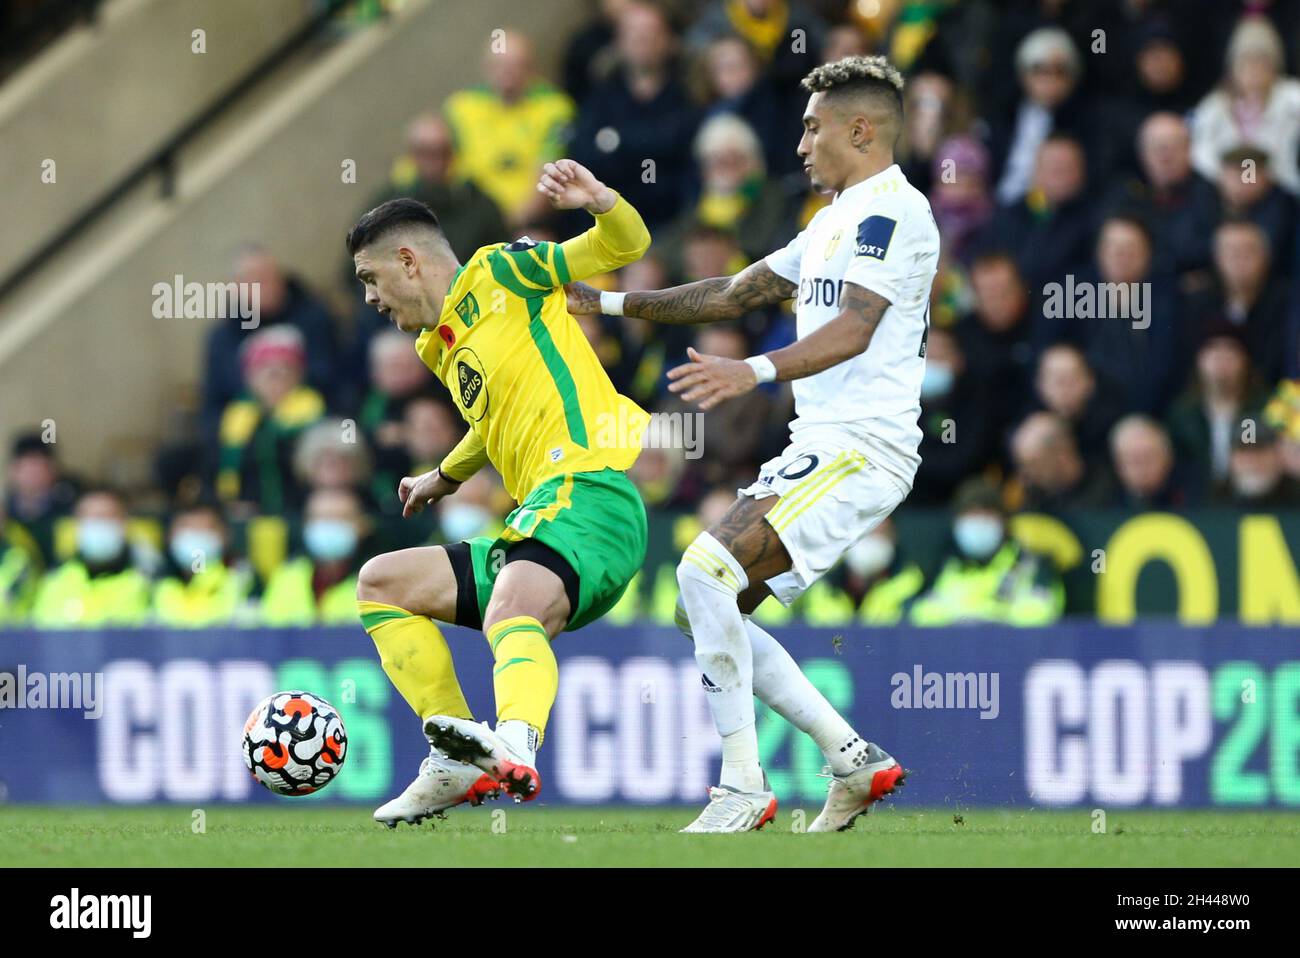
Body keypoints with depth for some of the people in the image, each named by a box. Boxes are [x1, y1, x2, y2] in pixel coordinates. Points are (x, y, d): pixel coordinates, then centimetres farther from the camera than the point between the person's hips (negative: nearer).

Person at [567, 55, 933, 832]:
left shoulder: (893, 209, -10)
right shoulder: (837, 220, 23)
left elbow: (854, 328, -24)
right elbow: (736, 294, 28)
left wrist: (754, 372, -38)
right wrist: (612, 303, 25)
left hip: (860, 452, -11)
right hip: (819, 447, 11)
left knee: (707, 572, -22)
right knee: (704, 610, 6)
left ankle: (744, 789, -18)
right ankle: (856, 760, 8)